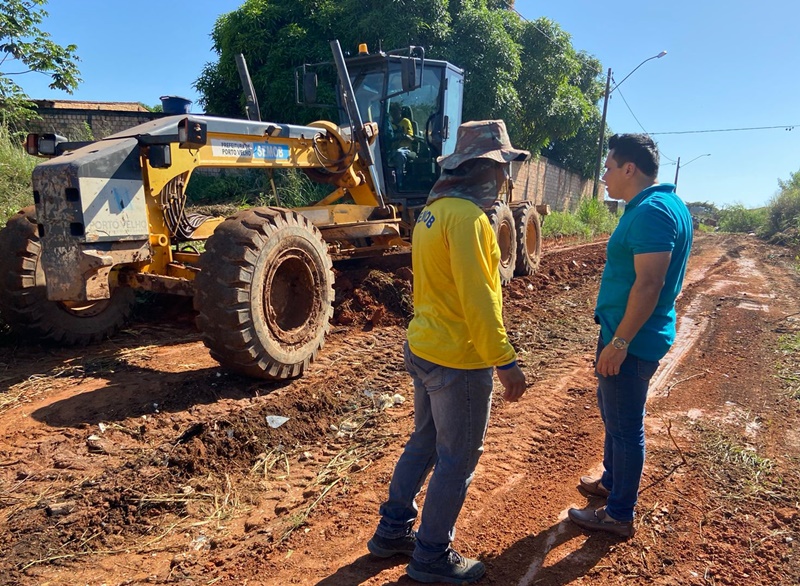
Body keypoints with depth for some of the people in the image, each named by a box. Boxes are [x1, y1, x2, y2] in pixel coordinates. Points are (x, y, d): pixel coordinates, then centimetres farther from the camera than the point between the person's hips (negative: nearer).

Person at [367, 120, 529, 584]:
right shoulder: (466, 217, -19)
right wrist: (506, 361, -18)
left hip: (424, 349, 9)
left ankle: (393, 530, 36)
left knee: (425, 442, 21)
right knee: (458, 459, 7)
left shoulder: (435, 209, 10)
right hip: (459, 360, -9)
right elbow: (478, 299, -23)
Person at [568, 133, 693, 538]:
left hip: (633, 340, -10)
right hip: (628, 334, 10)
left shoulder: (651, 211, -21)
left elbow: (649, 283, -27)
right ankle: (611, 481, 42)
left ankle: (619, 515, 19)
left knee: (624, 426, 3)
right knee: (611, 411, 24)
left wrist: (620, 342, -24)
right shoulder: (666, 204, 13)